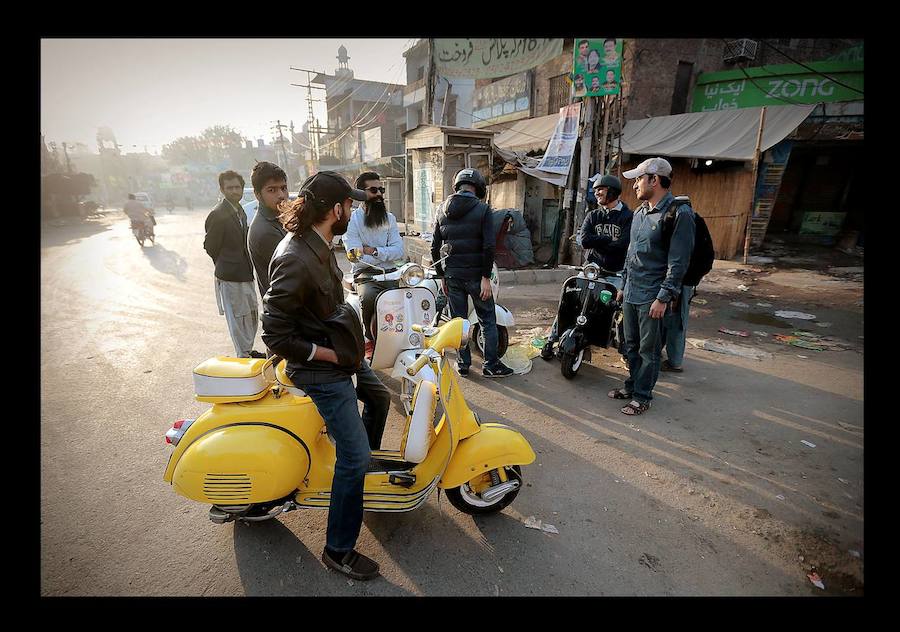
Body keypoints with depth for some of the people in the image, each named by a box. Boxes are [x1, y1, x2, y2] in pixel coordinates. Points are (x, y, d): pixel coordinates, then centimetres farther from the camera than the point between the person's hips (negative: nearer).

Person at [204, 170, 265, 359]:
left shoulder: (240, 211, 12)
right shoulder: (217, 215, -14)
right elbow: (210, 247, -11)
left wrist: (247, 266, 8)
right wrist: (225, 265, -1)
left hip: (246, 274, 8)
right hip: (230, 277, -8)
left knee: (252, 314, 16)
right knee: (237, 318, 0)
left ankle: (248, 351, 31)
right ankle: (243, 356, 11)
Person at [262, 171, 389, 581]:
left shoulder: (319, 244, 1)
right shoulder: (295, 261, -29)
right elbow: (275, 336, -25)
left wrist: (349, 340, 11)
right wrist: (329, 354, -19)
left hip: (339, 352, 10)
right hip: (320, 370, -10)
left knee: (379, 397, 28)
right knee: (354, 457, -4)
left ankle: (365, 465, 53)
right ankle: (338, 551, 18)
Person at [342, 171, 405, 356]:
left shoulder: (389, 218, 14)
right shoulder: (352, 219, 0)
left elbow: (399, 250, 2)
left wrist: (374, 251, -11)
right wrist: (387, 254, -4)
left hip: (390, 273, 4)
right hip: (365, 273, -3)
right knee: (369, 297, -35)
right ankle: (371, 339, -7)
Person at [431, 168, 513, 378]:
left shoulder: (442, 210, 7)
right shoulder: (482, 209, -6)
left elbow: (435, 247, 6)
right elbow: (489, 246, -15)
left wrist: (442, 275, 12)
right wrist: (486, 277, -12)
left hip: (452, 275, 4)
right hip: (475, 274, -4)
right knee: (488, 321, 8)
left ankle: (463, 364, 21)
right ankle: (491, 365, 13)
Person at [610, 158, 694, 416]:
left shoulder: (679, 214, -12)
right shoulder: (639, 212, 13)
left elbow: (678, 262, -16)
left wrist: (663, 298, -18)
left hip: (652, 297, -7)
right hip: (631, 293, 8)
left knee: (649, 350, 4)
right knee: (631, 345, 17)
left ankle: (642, 395, 17)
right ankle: (632, 384, 33)